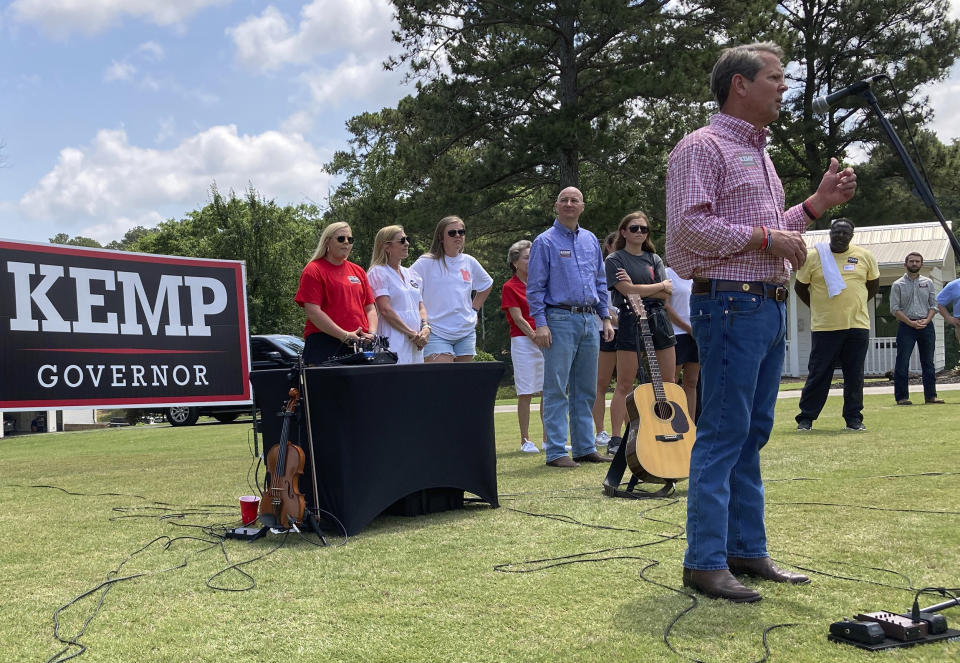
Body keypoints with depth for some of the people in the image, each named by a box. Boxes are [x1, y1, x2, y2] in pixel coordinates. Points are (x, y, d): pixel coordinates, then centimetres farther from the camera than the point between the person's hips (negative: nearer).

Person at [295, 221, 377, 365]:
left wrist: (371, 333, -1)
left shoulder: (358, 271, 19)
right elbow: (312, 311, -10)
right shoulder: (314, 270, 1)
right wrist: (344, 335, -15)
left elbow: (370, 308, 20)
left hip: (360, 343, 5)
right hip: (324, 344, -5)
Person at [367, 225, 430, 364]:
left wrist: (425, 327, -2)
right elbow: (385, 310, -12)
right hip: (393, 343, -7)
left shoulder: (411, 275, 20)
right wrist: (411, 333, -12)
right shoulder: (378, 273, -3)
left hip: (416, 343, 7)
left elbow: (421, 307, 19)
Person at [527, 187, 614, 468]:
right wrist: (541, 324, -14)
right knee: (556, 389, -5)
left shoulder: (591, 240, 15)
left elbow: (601, 282, 20)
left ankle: (585, 447, 15)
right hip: (560, 320, -6)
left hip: (589, 320, 6)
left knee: (586, 390, 9)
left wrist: (606, 318, 12)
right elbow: (535, 287, -6)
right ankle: (556, 452, -3)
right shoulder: (545, 241, -1)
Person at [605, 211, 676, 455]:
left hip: (659, 318, 5)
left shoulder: (654, 259, 15)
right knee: (624, 384, -5)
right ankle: (616, 438, -3)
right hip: (631, 320, -5)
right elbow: (627, 291, -14)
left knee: (669, 382, 6)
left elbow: (667, 293, 2)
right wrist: (660, 285, -4)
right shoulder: (614, 260, 1)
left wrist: (637, 287, -9)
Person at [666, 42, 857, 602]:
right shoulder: (704, 147, -6)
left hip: (771, 305, 9)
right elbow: (689, 225, -19)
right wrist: (764, 236, -15)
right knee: (723, 434, -8)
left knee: (753, 434, 11)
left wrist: (819, 202, 17)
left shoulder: (759, 154, 23)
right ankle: (706, 562, -3)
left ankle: (747, 550, 19)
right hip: (731, 305, -9)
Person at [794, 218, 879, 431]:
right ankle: (806, 419, 7)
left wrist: (855, 305, 15)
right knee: (818, 374, -1)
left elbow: (873, 285, 19)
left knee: (855, 376, 7)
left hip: (858, 326, 2)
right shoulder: (813, 256, 0)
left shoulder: (865, 256, 7)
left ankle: (853, 419, 17)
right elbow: (800, 287, 9)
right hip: (824, 326, -2)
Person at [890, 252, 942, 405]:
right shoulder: (898, 285, 2)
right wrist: (911, 323, -14)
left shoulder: (928, 283, 12)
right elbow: (894, 308, -4)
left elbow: (934, 305, 10)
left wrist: (926, 320, -8)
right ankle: (902, 396, -4)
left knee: (928, 362, 6)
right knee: (902, 362, -6)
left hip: (926, 325, 3)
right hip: (906, 325, -3)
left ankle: (931, 395, 11)